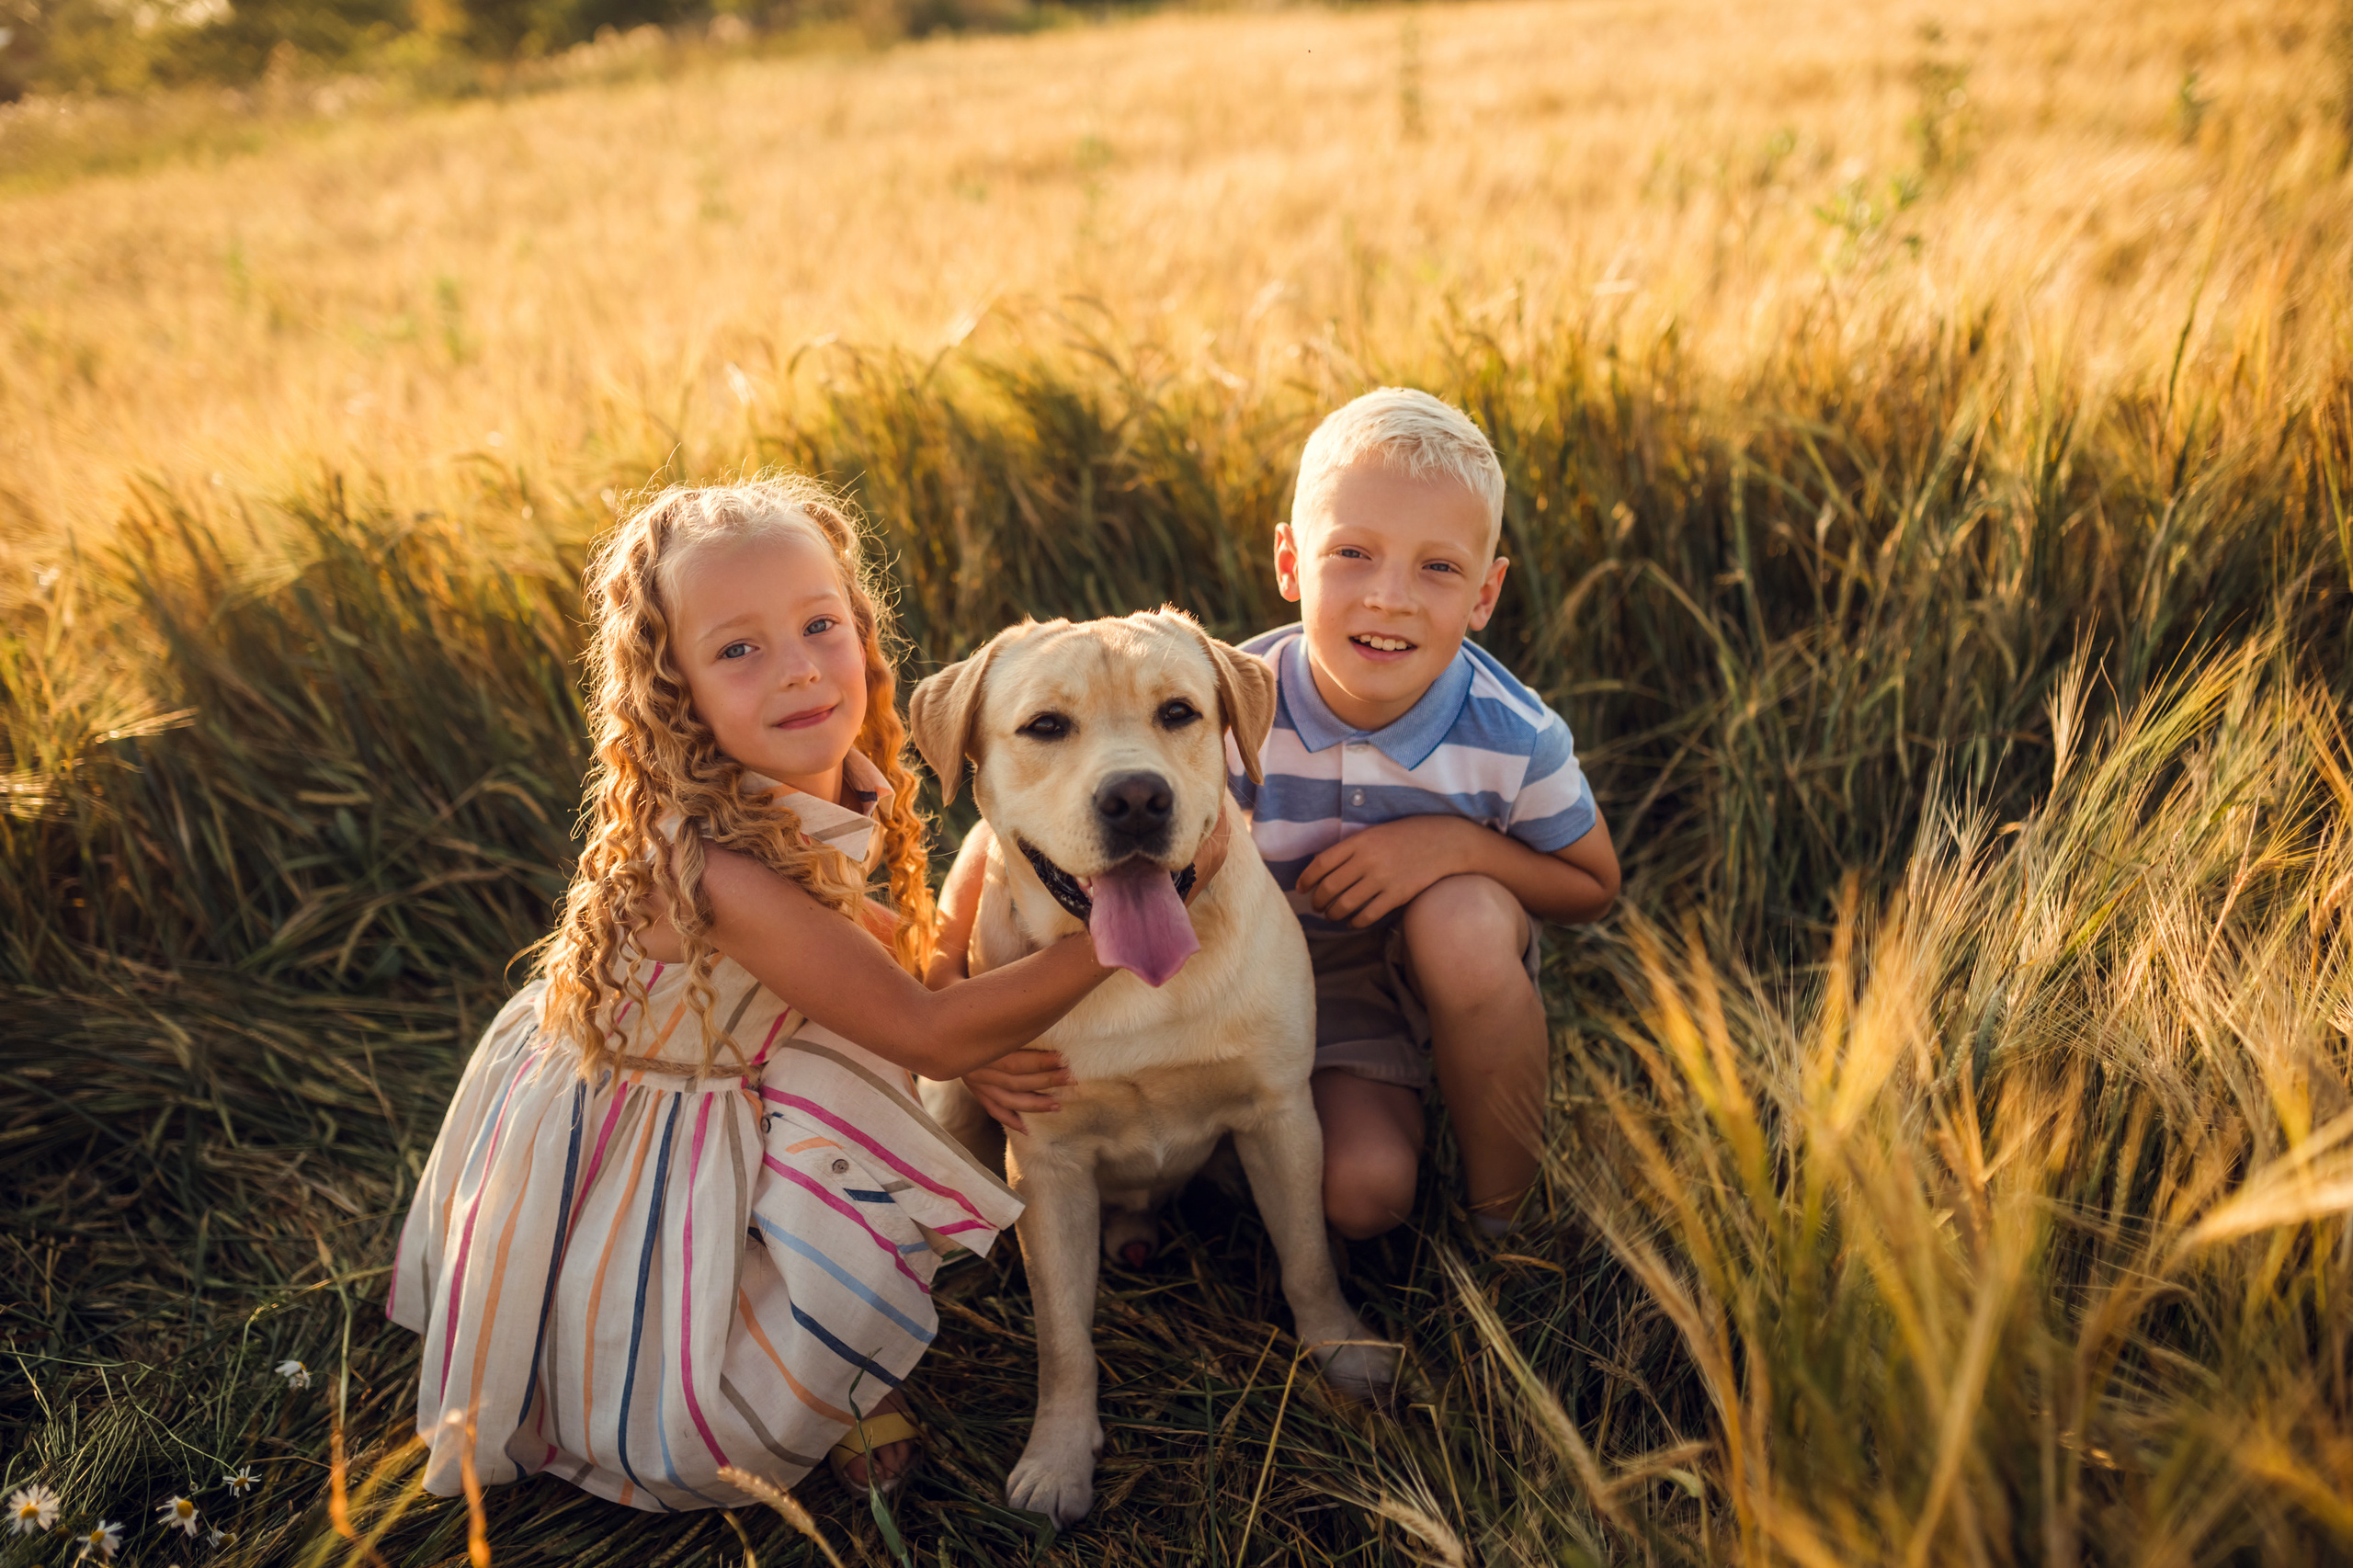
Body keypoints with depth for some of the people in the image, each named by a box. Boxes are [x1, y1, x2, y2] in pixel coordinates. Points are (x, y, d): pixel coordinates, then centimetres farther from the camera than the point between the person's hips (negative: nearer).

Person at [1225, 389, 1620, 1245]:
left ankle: (1504, 1212, -10)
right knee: (1360, 1189, -23)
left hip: (1465, 976, 1)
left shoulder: (1514, 738, -24)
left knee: (1462, 918, -34)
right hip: (1314, 987, -1)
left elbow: (1593, 887, -8)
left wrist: (1457, 843, -26)